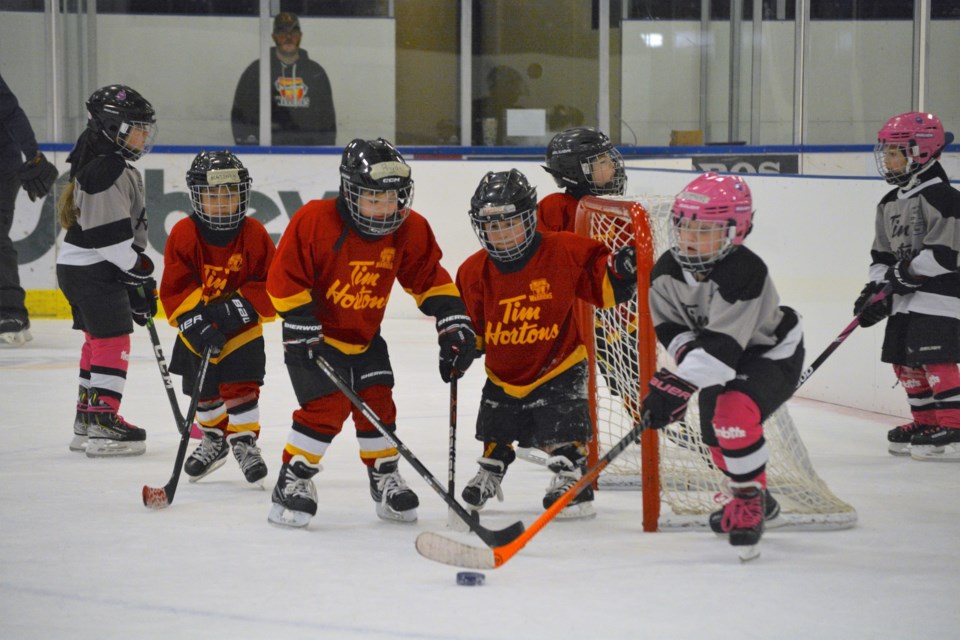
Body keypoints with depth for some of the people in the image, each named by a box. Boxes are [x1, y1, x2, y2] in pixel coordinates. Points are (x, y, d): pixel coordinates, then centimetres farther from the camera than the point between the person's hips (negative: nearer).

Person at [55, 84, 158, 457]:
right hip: (94, 270, -11)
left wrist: (138, 271, 20)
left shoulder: (103, 164, 15)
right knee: (113, 340, -9)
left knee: (98, 340, 17)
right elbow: (111, 235, -24)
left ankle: (87, 420, 25)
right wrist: (138, 276, -16)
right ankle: (103, 422, -10)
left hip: (77, 267, 11)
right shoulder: (108, 172, -20)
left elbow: (128, 226, 20)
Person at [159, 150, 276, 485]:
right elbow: (174, 288, -18)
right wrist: (195, 321, -30)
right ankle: (214, 439, 37)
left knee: (241, 385, -12)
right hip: (198, 331, 2)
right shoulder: (184, 235, -16)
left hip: (242, 328, -2)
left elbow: (271, 284, -14)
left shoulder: (254, 235, -15)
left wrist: (242, 307, -28)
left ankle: (245, 441, 4)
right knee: (204, 391, 15)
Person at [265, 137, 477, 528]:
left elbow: (428, 277, 1)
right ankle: (293, 481, -3)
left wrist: (453, 320, -9)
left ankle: (385, 479, 23)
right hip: (316, 335, -5)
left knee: (378, 403, 3)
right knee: (326, 406, -15)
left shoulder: (409, 230, -10)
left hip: (366, 337, 5)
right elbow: (285, 278, -19)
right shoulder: (314, 221, -24)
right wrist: (302, 328, -21)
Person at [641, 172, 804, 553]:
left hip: (772, 354, -8)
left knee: (734, 415, -30)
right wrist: (687, 353, -25)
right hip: (722, 362, 8)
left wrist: (679, 385, -47)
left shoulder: (744, 274, -35)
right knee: (714, 435, 11)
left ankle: (747, 503, -12)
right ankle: (756, 499, 39)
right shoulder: (667, 272, -12)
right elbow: (669, 325, -3)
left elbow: (723, 346, -41)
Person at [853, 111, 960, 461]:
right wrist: (876, 288, 5)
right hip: (905, 299, 10)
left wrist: (908, 272, -18)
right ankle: (925, 423, 21)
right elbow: (883, 255, 18)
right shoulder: (890, 204, 15)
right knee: (903, 360, 10)